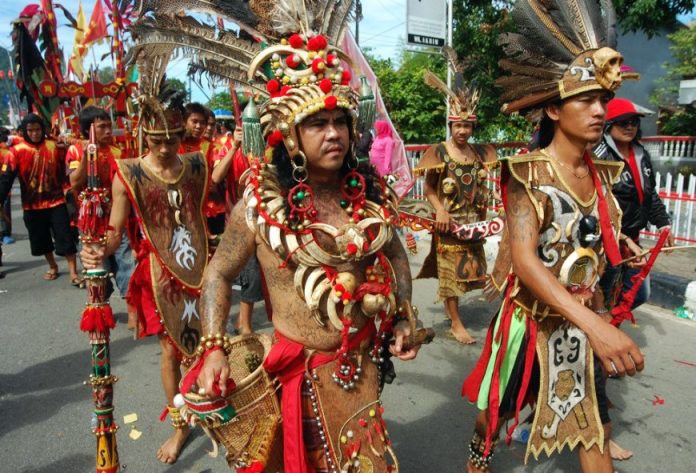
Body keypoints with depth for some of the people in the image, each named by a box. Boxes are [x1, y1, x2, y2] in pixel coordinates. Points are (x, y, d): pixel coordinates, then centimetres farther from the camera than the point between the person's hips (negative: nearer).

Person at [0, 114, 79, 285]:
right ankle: (53, 267, 35)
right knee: (41, 239, 14)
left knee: (65, 237, -4)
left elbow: (65, 169, 6)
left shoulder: (55, 146, -2)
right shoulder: (16, 151, -5)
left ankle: (73, 273, 0)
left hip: (56, 201, -1)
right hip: (32, 205, 1)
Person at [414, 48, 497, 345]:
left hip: (473, 221, 6)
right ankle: (456, 325, 9)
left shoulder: (479, 153, 6)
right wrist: (440, 210, -21)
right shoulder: (439, 152, -9)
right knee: (450, 268, 1)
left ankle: (450, 303, 39)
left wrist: (483, 214, 6)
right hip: (449, 221, -5)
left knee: (467, 267, 14)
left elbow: (482, 187, 13)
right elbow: (428, 188, -9)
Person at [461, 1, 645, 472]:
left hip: (583, 318, 5)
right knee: (499, 408, 16)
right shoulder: (530, 172, -20)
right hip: (533, 317, -5)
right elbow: (523, 259, -32)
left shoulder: (602, 174, 1)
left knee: (595, 424, 15)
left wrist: (598, 313, 16)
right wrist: (594, 324, -41)